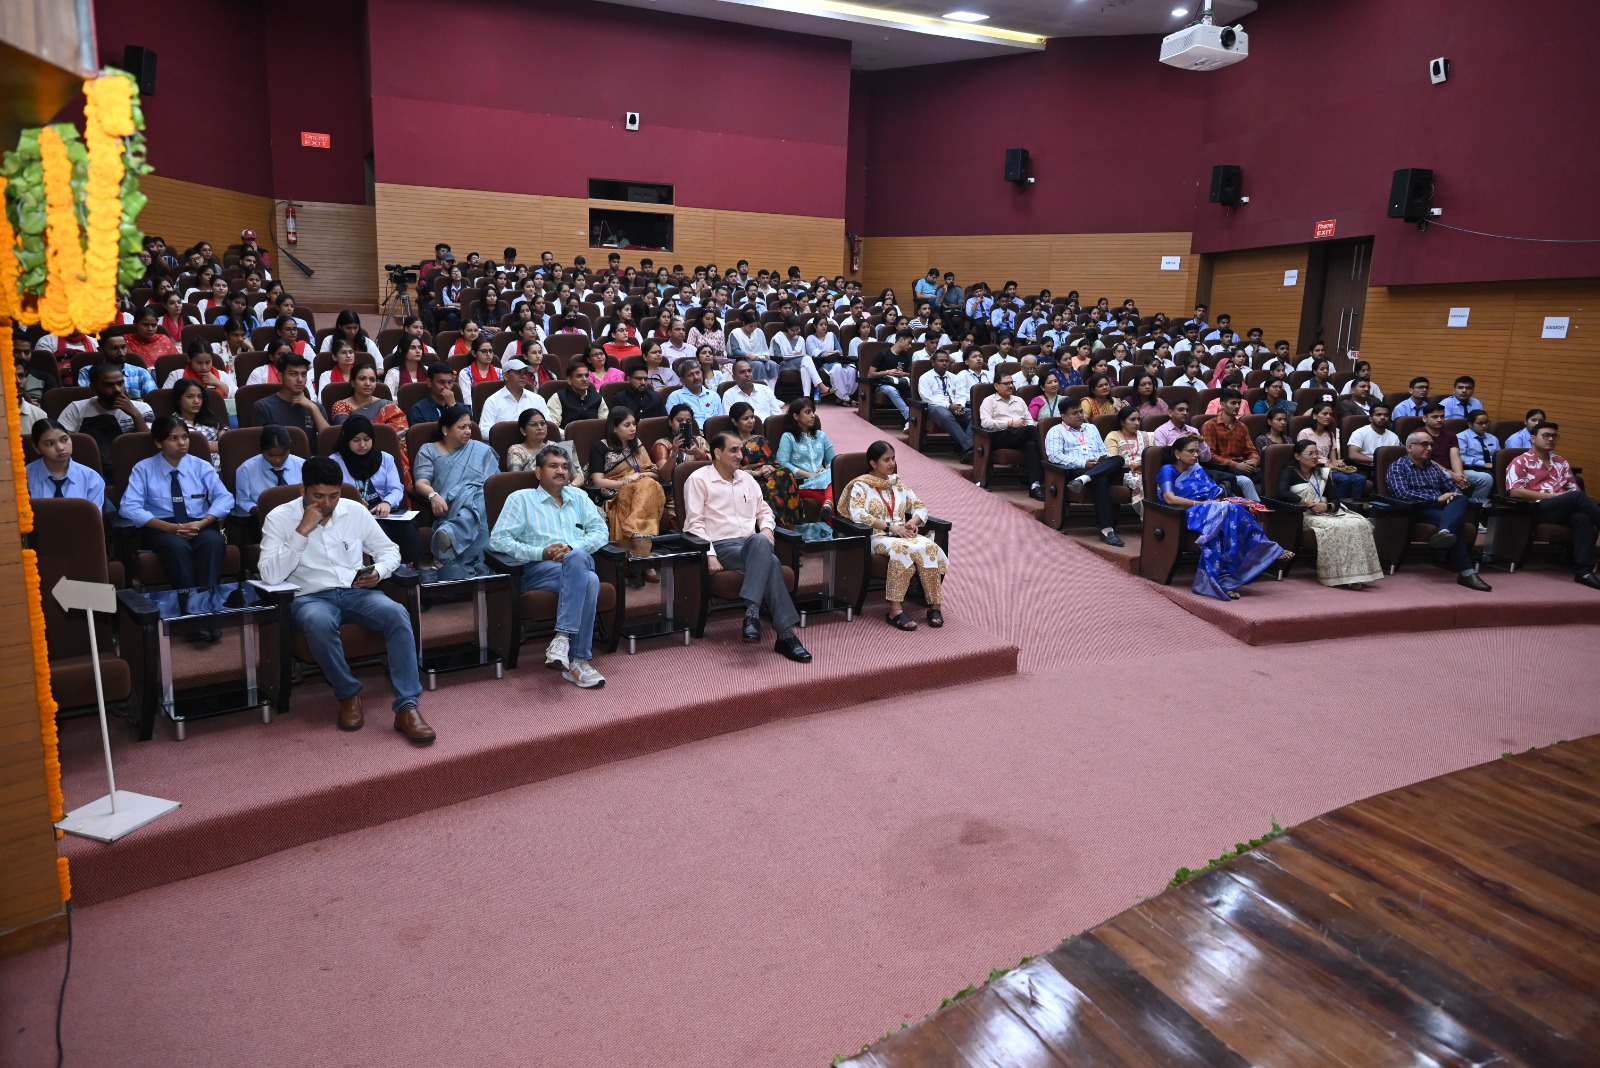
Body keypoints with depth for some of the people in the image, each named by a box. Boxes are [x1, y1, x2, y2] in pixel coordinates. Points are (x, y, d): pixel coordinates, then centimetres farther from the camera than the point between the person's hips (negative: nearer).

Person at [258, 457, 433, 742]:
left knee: (398, 614, -29)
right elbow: (270, 576, -13)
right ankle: (349, 694, -14)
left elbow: (389, 550, 15)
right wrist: (303, 531, -17)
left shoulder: (355, 511, 7)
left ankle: (407, 706, -30)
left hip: (357, 592, 3)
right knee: (319, 622, -39)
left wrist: (378, 572, -8)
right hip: (310, 597, -2)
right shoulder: (279, 517, -1)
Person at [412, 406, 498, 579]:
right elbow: (421, 483, 4)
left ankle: (450, 534, -71)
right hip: (449, 505, -1)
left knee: (470, 509, -38)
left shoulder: (482, 450, 26)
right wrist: (433, 495, -20)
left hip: (481, 501, 1)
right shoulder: (428, 450, 20)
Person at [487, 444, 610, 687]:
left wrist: (572, 548, -7)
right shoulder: (521, 498, 15)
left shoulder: (578, 496, 26)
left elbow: (600, 531, 14)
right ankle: (578, 660, -38)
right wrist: (542, 553, -10)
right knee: (588, 580, -37)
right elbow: (497, 540, 4)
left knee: (579, 560, -38)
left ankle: (562, 637, -39)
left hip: (580, 564, 3)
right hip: (539, 570, -3)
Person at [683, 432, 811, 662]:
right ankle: (786, 635, -38)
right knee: (770, 562, -35)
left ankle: (752, 612, -40)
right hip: (722, 546, -5)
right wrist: (710, 555, -18)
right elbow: (695, 523, -6)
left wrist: (767, 528, 5)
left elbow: (764, 510, 28)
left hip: (753, 544, 5)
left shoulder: (746, 478, 20)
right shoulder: (699, 479, 1)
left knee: (760, 541, -37)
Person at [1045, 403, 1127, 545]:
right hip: (1075, 471, -6)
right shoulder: (1056, 431, 10)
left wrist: (1104, 459, 0)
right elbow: (1055, 456, -6)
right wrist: (1083, 464, -16)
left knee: (1118, 459, -28)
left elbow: (1103, 451, 28)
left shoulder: (1091, 428, 30)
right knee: (1101, 480, -38)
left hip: (1102, 469, 6)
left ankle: (1083, 480, -47)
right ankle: (1107, 529, -45)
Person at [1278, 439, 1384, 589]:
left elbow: (1335, 500, 12)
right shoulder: (1290, 472, 7)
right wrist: (1306, 502, -20)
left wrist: (1327, 506, -12)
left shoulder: (1323, 473, 22)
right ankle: (1342, 575, -33)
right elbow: (1282, 492, -15)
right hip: (1306, 515, -6)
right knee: (1335, 527, -35)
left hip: (1327, 513, 6)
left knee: (1360, 524, -24)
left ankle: (1357, 573, -29)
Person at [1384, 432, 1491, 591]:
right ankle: (1466, 571, -39)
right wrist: (1438, 498, -14)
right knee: (1455, 523, -33)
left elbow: (1453, 488, 24)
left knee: (1461, 499, -29)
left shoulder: (1434, 467, 28)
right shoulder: (1398, 467, 6)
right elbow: (1401, 493, -12)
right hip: (1419, 512, -6)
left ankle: (1445, 532, -53)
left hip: (1441, 509, 6)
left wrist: (1453, 495, -2)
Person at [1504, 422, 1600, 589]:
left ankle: (1584, 571, -36)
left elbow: (1574, 489, 20)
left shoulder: (1562, 463, 26)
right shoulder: (1520, 461, 7)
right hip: (1537, 509, -5)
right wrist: (1553, 495, -11)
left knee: (1582, 518, -33)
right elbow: (1515, 491, -8)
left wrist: (1583, 499, -6)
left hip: (1565, 510, 5)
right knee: (1577, 497, -31)